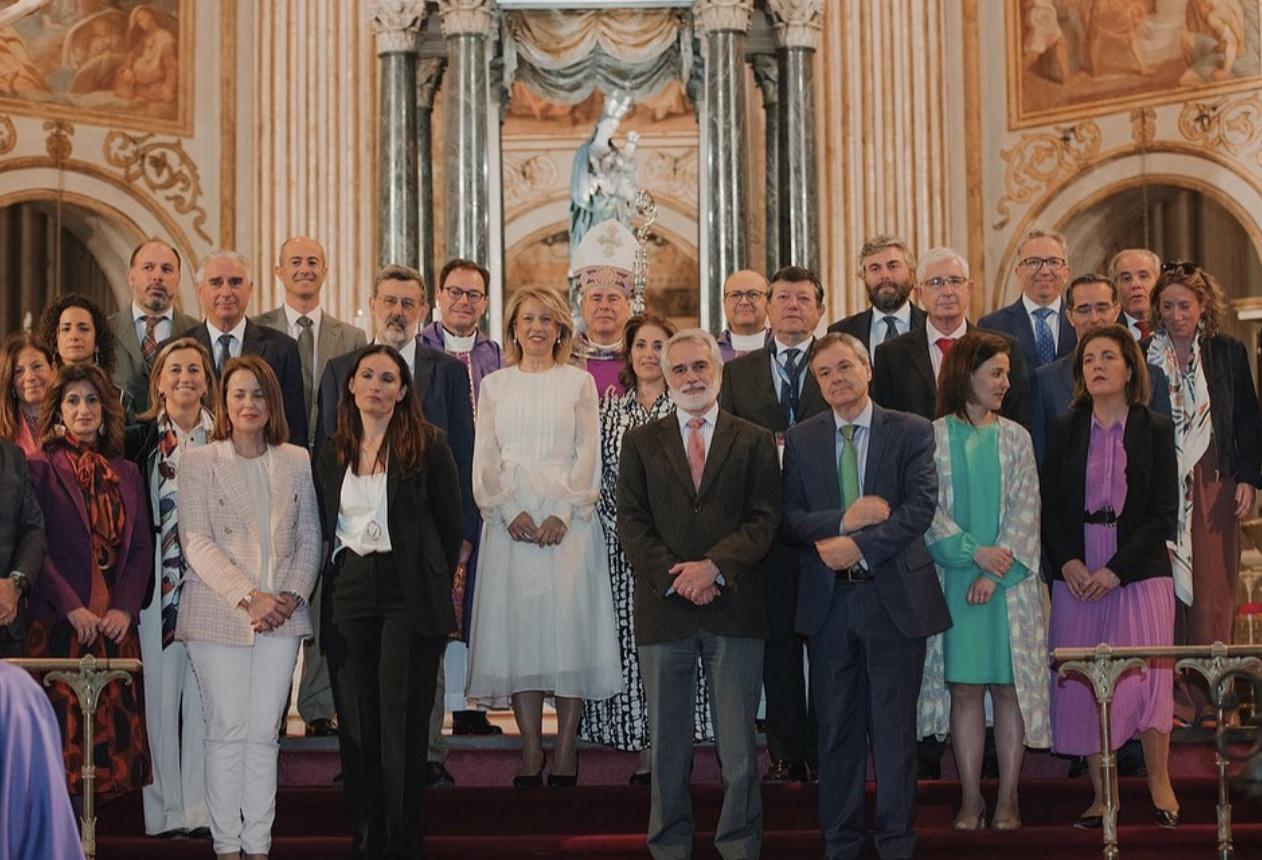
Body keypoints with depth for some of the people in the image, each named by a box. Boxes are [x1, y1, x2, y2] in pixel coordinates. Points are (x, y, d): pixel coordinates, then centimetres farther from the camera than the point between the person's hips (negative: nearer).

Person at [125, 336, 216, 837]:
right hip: (158, 581, 0)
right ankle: (166, 808, 7)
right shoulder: (139, 439, 5)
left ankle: (203, 806, 7)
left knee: (205, 691, 1)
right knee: (160, 688, 1)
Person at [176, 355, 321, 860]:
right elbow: (197, 542, -6)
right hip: (217, 616, -2)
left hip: (281, 617, 3)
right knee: (227, 733, 0)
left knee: (264, 734, 4)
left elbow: (310, 538, 11)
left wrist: (292, 596, -5)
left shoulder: (296, 461, 11)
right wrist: (249, 598, -15)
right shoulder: (199, 462, 2)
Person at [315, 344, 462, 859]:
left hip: (409, 594, -4)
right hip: (348, 594, 4)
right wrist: (332, 581, 11)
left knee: (403, 719, -3)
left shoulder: (427, 445, -1)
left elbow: (449, 522, 2)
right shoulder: (332, 453, 11)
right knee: (357, 719, 4)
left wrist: (438, 586, 4)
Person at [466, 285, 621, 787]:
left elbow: (588, 454, 2)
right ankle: (531, 750, 1)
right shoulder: (495, 385, 13)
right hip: (510, 521, 2)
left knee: (568, 626, -6)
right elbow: (485, 459, 7)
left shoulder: (579, 382, 9)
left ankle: (566, 750, -2)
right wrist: (510, 512, -8)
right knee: (518, 627, -3)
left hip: (568, 519, -1)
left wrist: (564, 514, -11)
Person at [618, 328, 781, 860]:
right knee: (667, 742, 6)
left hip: (734, 610, -1)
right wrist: (674, 578, -11)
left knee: (739, 744, 1)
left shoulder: (754, 442, 9)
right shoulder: (640, 442, 11)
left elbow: (764, 519, 0)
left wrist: (714, 566, -14)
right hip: (663, 610, 1)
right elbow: (631, 522, 3)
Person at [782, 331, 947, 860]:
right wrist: (844, 521, -17)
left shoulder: (911, 433, 1)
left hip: (895, 597, -2)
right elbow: (789, 519, 0)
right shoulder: (801, 440, 8)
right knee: (836, 728, 8)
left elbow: (921, 506, -10)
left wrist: (860, 546, -18)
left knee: (894, 727, 2)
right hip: (827, 599, 2)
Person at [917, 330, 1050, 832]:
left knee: (1010, 687, 1)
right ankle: (971, 798, 8)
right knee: (964, 689, 2)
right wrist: (975, 552, -15)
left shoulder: (1015, 438, 8)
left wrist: (996, 572, -10)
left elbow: (1025, 510, 1)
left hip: (1009, 582, 1)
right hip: (955, 580, -1)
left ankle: (1007, 799, 6)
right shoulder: (932, 437, 2)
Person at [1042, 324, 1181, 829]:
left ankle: (1158, 781, 9)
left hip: (1138, 574, -2)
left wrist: (1115, 569, -11)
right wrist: (1067, 562, -9)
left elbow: (1164, 514, -3)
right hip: (1076, 575, 2)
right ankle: (1102, 792, 9)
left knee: (1147, 676, -9)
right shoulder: (1066, 431, 9)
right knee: (1084, 684, 0)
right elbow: (1051, 508, 8)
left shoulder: (1155, 431, 2)